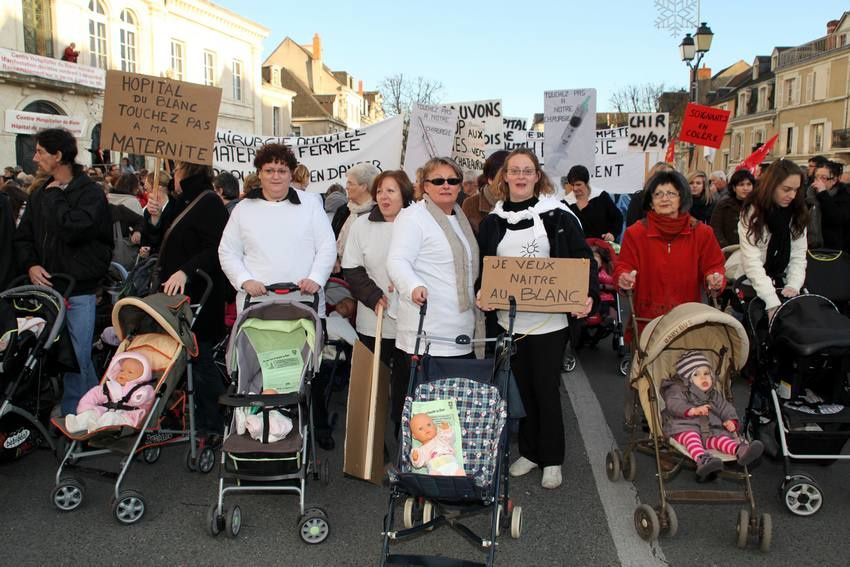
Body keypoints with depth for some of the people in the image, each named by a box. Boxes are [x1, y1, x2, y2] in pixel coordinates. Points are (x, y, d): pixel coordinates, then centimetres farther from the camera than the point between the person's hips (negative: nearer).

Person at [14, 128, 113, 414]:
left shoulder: (91, 193, -6)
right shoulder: (40, 194, 14)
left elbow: (74, 229, -22)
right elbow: (22, 237, 16)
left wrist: (56, 196, -8)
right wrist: (30, 264, -3)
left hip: (79, 290, -6)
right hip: (47, 286, 6)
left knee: (76, 358, -4)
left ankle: (70, 415, 5)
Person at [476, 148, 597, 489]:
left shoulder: (558, 216, -3)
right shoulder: (494, 221, 7)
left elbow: (583, 258, -3)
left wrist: (589, 295, -18)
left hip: (549, 319, -3)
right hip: (509, 318, 4)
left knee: (546, 389, 4)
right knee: (521, 387, 13)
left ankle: (552, 460, 18)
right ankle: (529, 452, 28)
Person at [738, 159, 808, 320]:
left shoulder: (798, 214, 3)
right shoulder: (752, 212, -12)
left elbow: (798, 256, 0)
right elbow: (752, 261, -22)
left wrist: (793, 286, -19)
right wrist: (772, 302, -32)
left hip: (782, 287, 4)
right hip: (753, 287, -3)